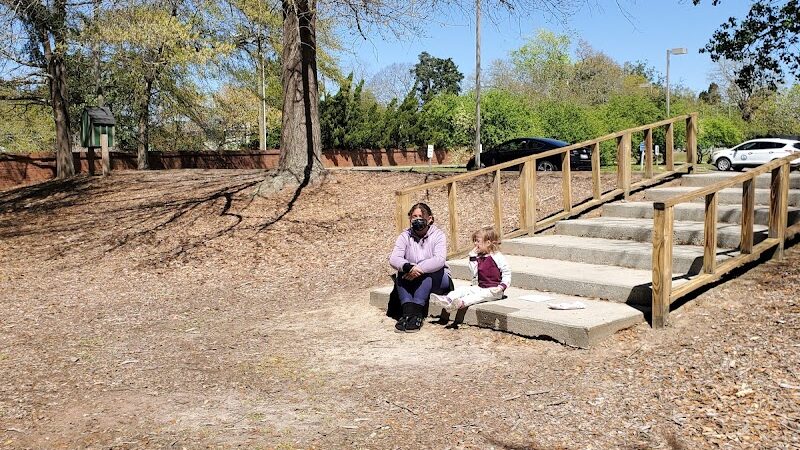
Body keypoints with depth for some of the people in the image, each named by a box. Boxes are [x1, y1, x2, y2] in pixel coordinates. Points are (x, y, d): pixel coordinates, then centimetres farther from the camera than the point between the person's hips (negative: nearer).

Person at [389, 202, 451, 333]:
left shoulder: (438, 235, -6)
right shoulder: (405, 236, 2)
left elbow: (439, 260, -23)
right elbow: (393, 259, -14)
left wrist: (419, 269, -37)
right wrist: (408, 267, -36)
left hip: (437, 279, -3)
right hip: (412, 282, 3)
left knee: (426, 273, -33)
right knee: (401, 272, -26)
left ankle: (416, 314, -40)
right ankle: (408, 313, -38)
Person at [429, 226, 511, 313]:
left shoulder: (497, 257, -8)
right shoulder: (479, 257, 12)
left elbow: (507, 272, -7)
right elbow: (474, 272, 8)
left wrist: (502, 287, -19)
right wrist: (472, 257, 2)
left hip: (493, 290, -8)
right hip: (480, 286, 8)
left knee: (480, 295, -35)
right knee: (462, 289, -12)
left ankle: (461, 303, -61)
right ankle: (447, 299, -38)